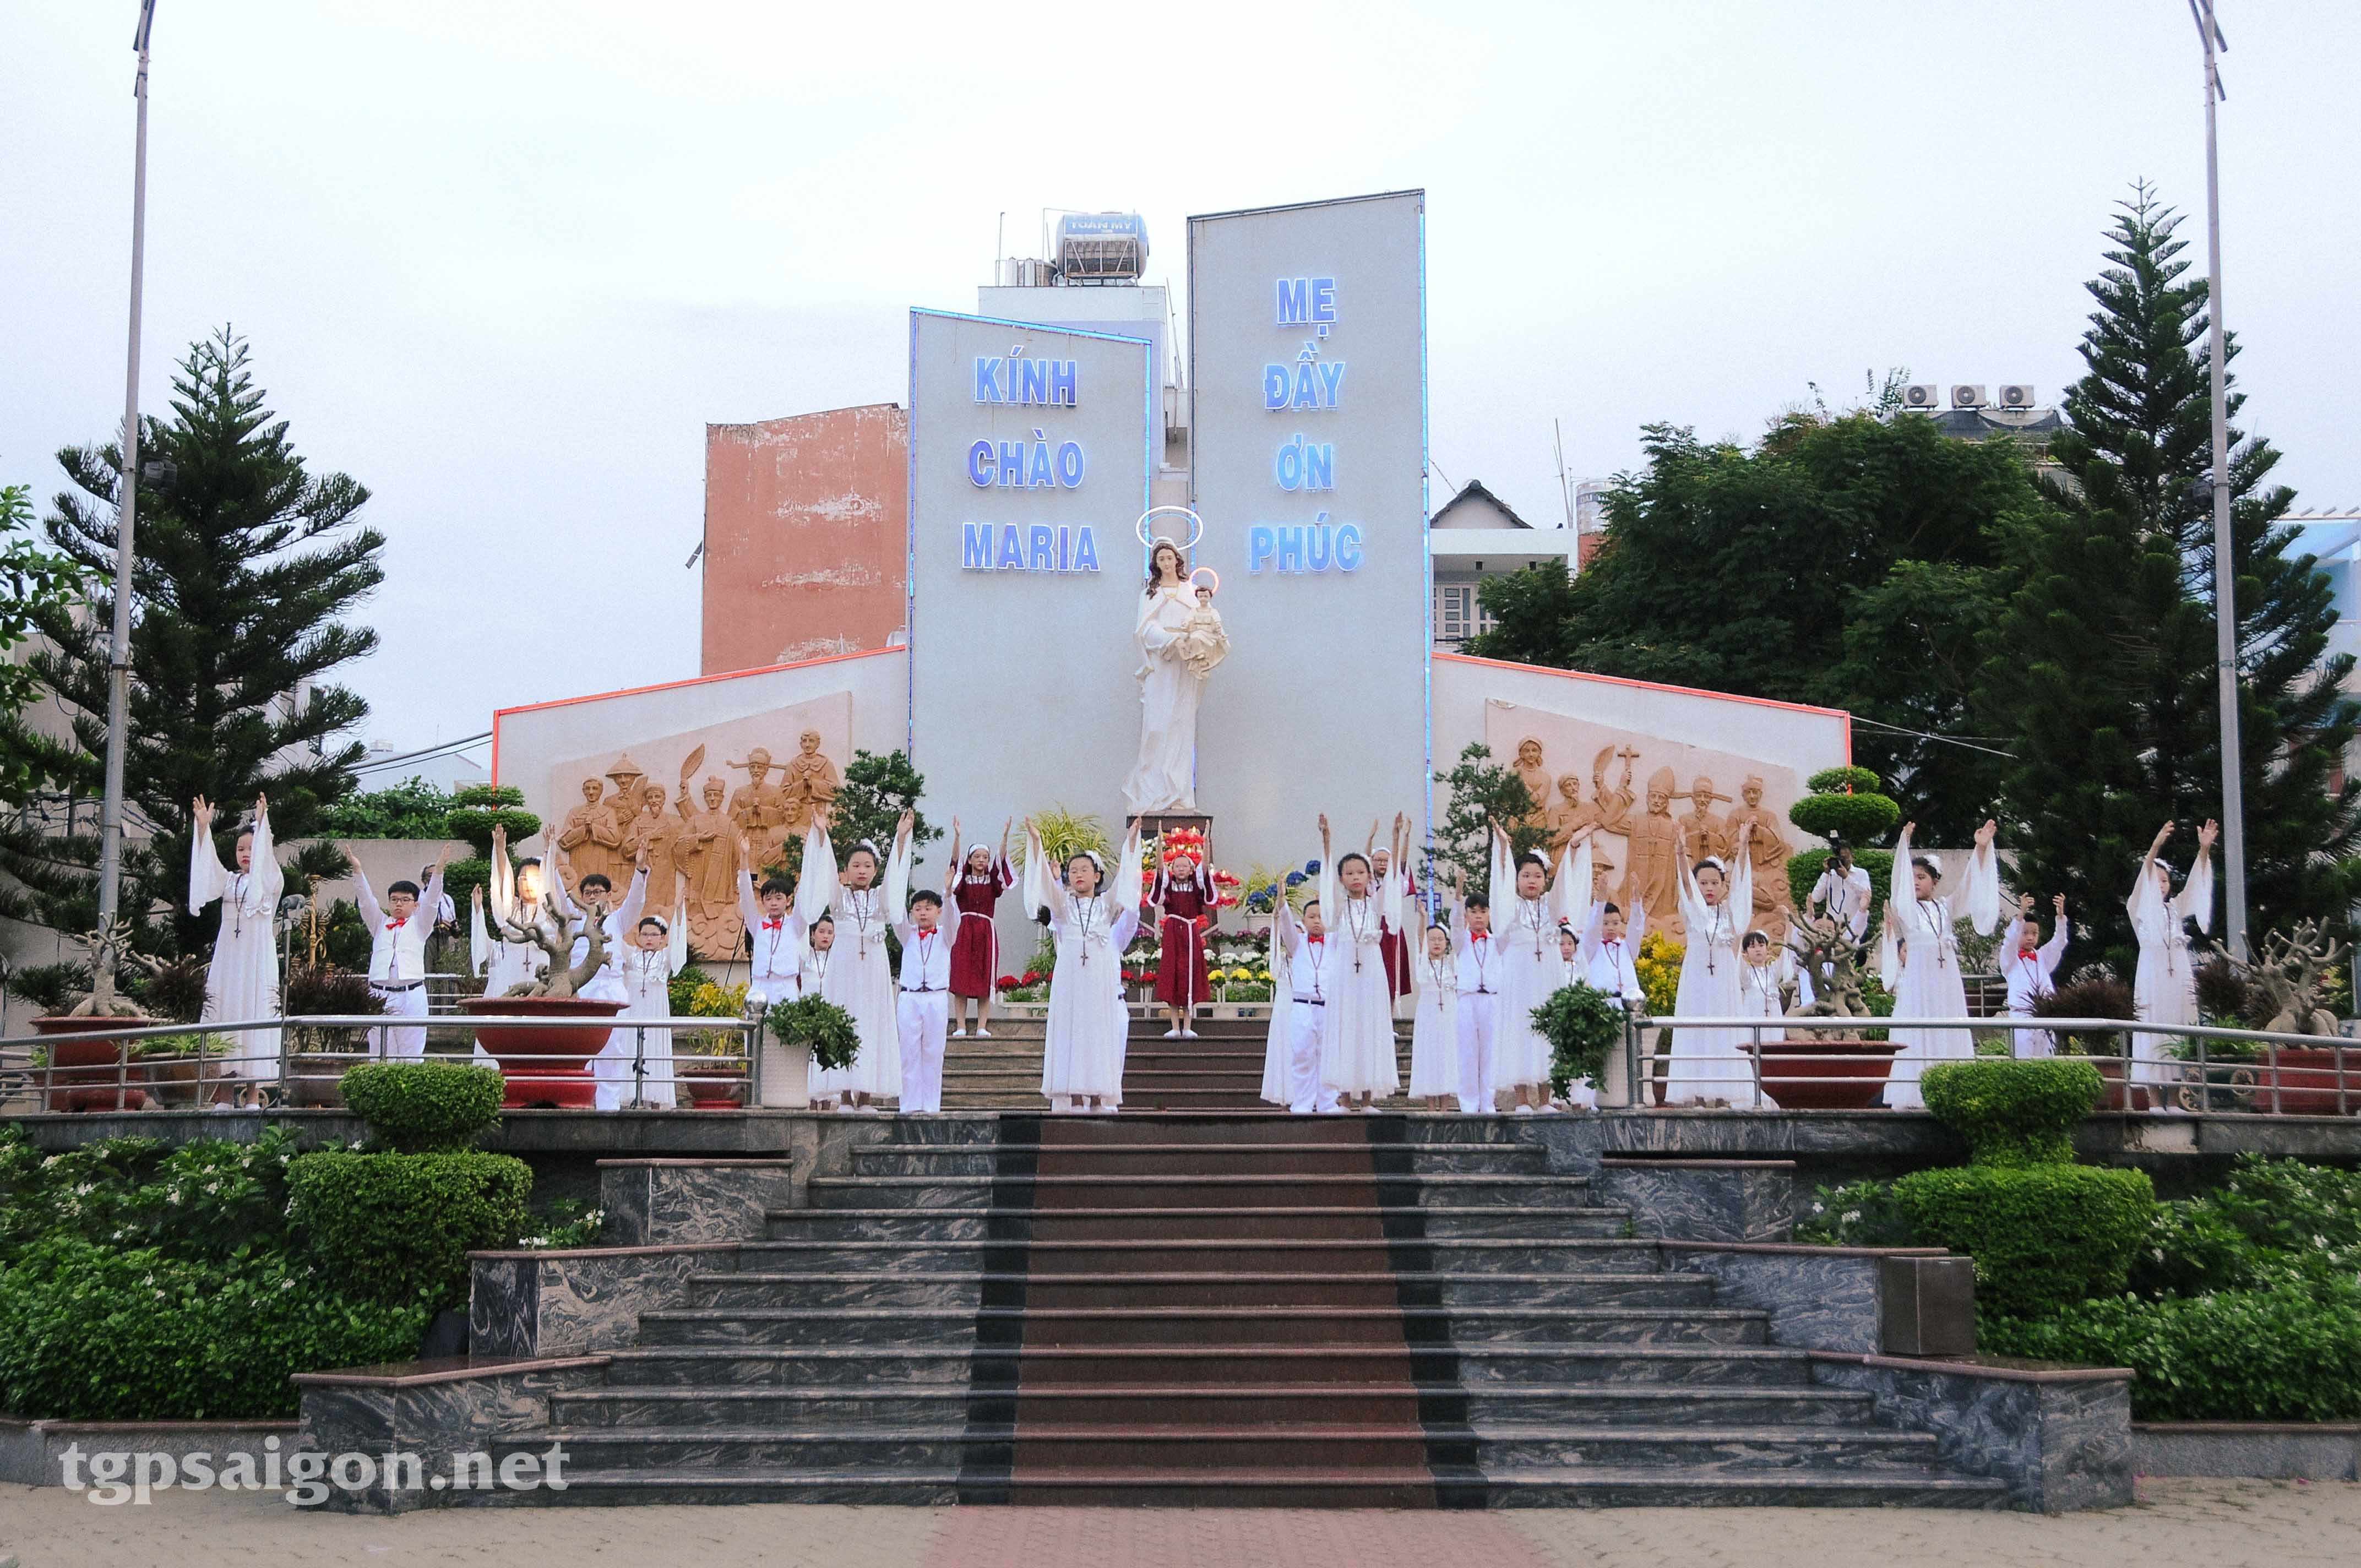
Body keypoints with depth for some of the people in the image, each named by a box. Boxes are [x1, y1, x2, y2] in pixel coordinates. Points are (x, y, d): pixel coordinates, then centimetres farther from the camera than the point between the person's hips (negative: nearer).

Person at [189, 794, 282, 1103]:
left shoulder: (271, 881, 6)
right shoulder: (229, 880, 15)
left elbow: (266, 858, -12)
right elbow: (208, 864, 0)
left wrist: (261, 823, -26)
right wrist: (203, 827, -13)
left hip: (257, 959, -4)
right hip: (227, 958, 4)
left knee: (256, 1018, -8)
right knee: (223, 1016, -2)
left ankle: (252, 1097, -8)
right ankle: (226, 1097, -2)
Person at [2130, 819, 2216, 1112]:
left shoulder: (2176, 908, 20)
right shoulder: (2139, 907, 8)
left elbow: (2196, 885, 8)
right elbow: (2143, 882, -10)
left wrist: (2204, 849, -8)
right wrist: (2156, 847, -26)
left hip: (2180, 973, 5)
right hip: (2152, 973, -5)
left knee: (2180, 1032, -2)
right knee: (2152, 1032, -9)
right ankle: (2154, 1100, -13)